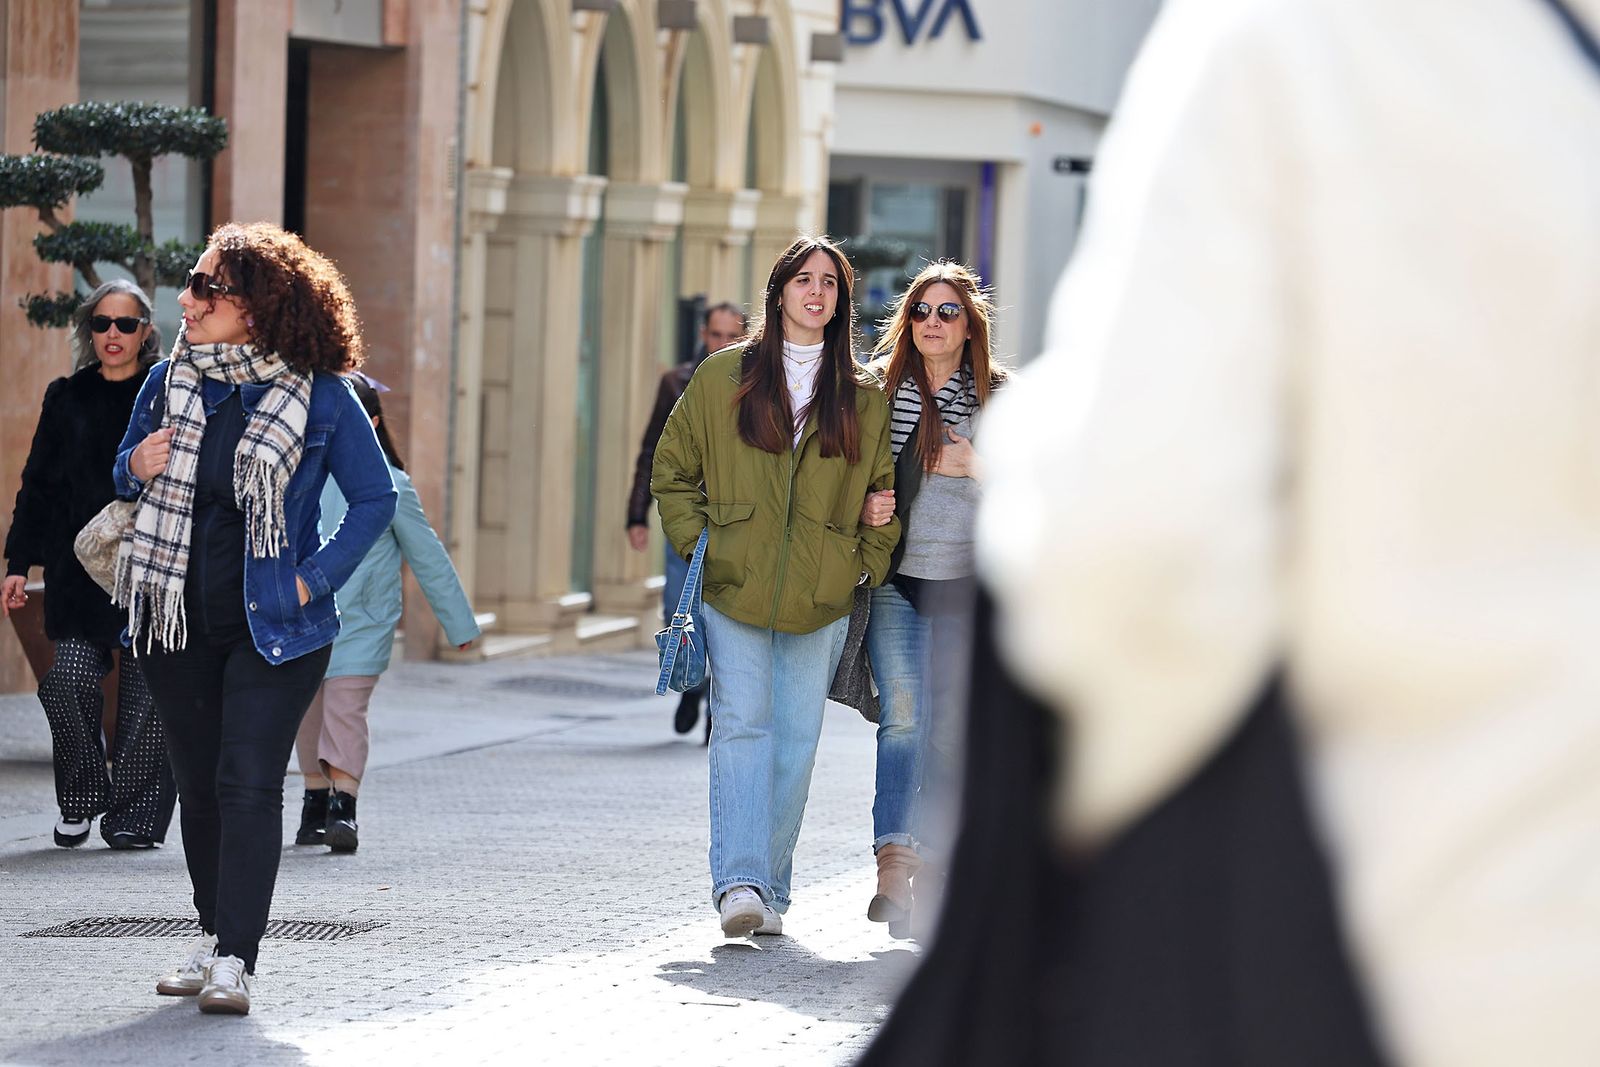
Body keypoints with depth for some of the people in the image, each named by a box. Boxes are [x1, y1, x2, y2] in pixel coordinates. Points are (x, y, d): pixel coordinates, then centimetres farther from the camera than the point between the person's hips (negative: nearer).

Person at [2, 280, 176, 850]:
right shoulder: (67, 399, 11)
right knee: (69, 680, -9)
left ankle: (134, 816, 8)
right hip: (80, 568, 2)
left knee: (146, 693, -2)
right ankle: (82, 799, 11)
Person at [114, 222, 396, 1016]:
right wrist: (138, 469, -8)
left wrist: (315, 579, -9)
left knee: (248, 783, -11)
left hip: (274, 626, -4)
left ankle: (236, 959, -11)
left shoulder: (319, 396, -8)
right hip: (176, 621, 4)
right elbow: (124, 474, 16)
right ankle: (214, 932, 27)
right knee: (198, 783, 12)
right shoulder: (169, 381, 3)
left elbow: (375, 499, 0)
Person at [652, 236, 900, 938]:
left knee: (796, 740, 1)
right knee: (741, 726, -12)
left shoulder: (863, 399, 11)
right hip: (733, 590, -2)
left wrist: (866, 564, 6)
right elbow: (673, 468, 11)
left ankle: (771, 890, 9)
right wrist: (699, 543, 0)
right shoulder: (722, 378, 7)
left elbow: (883, 491, 18)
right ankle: (739, 881, -20)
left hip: (819, 599, 2)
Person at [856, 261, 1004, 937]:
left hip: (968, 581, 0)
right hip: (894, 578, 0)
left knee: (951, 731, 2)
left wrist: (981, 469, -11)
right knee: (902, 718, -14)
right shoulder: (877, 388, 7)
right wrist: (864, 507, -5)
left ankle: (933, 868, 11)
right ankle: (893, 863, -21)